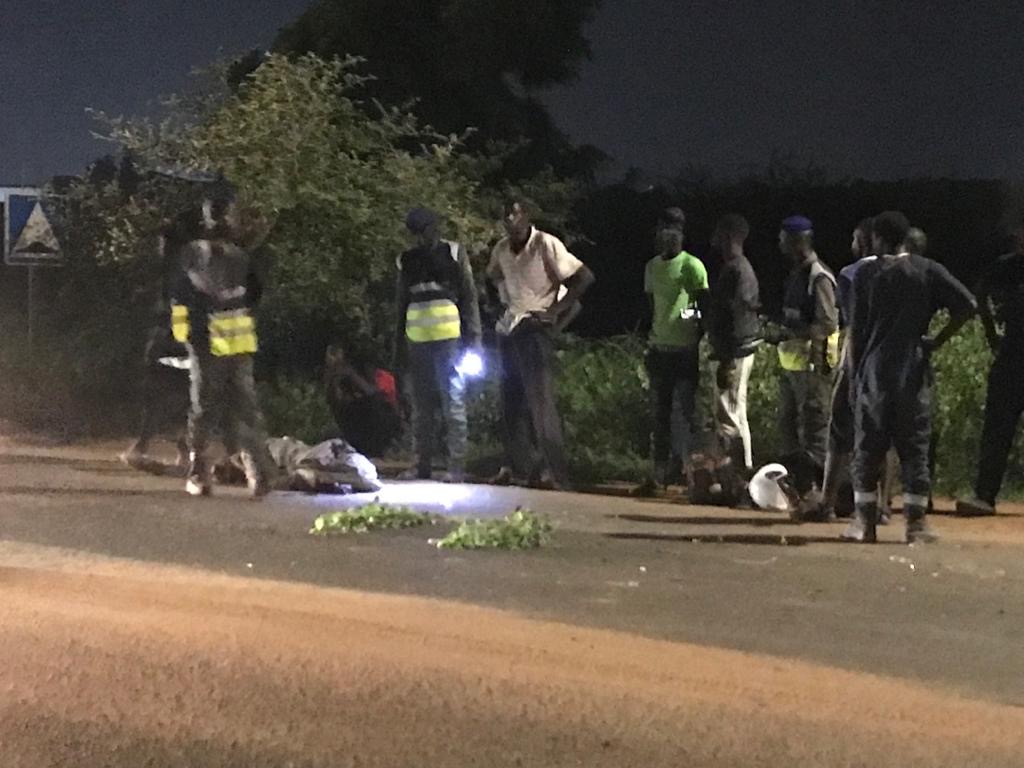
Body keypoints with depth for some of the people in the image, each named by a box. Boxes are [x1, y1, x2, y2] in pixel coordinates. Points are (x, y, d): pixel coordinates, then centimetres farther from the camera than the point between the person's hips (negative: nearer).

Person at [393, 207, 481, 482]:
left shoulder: (454, 253, 3)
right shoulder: (407, 260, 14)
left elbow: (470, 297, 0)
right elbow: (401, 303, 19)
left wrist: (473, 338, -7)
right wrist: (398, 341, 14)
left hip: (449, 337, -4)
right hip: (417, 339, 4)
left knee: (453, 402, -6)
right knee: (421, 405, 7)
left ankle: (457, 465, -6)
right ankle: (422, 464, 12)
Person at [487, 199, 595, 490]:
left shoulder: (546, 245, -13)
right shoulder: (502, 249, 7)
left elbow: (584, 277, -14)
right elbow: (493, 275, 30)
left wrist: (557, 309, -15)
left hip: (536, 325, -7)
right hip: (510, 326, 7)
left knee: (539, 398, -14)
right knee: (511, 398, 11)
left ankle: (552, 471, -16)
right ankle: (512, 465, 19)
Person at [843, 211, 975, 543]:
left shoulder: (866, 274, -1)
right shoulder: (928, 270, 1)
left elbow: (857, 330, -1)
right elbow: (966, 305, -9)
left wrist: (855, 372, 7)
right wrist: (937, 341, 0)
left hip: (873, 372, -1)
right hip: (914, 372, 1)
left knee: (867, 447, 6)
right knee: (915, 447, 4)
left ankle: (865, 520, 6)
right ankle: (916, 522, 3)